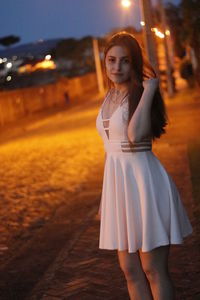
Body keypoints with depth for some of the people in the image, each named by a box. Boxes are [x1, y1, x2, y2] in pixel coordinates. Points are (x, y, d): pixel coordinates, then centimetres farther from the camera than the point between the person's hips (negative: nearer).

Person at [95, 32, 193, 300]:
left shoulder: (139, 95, -12)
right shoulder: (110, 97, 10)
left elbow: (136, 135, -33)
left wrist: (149, 89, -24)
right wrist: (106, 198, 19)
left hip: (143, 183, -8)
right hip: (118, 186, 8)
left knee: (153, 270, 2)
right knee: (130, 271, 14)